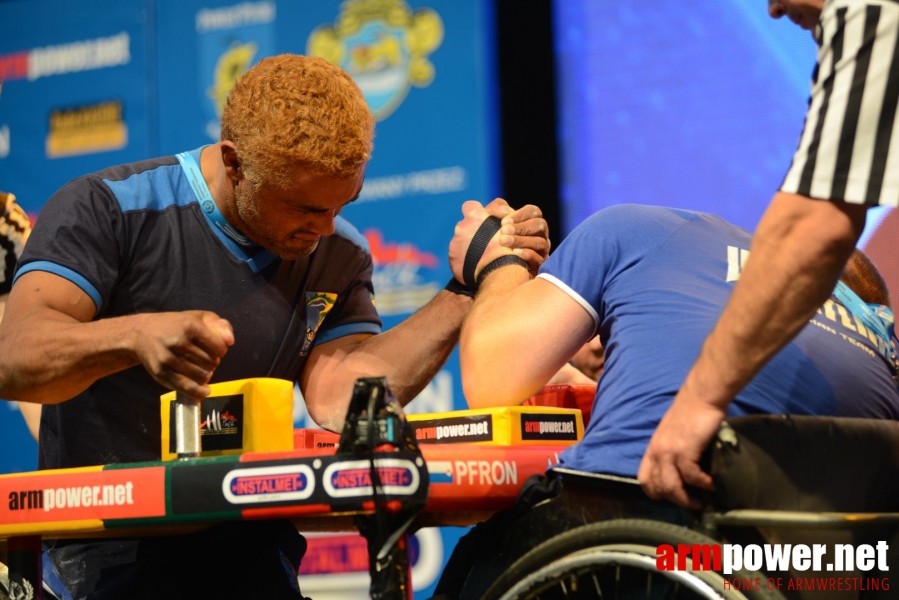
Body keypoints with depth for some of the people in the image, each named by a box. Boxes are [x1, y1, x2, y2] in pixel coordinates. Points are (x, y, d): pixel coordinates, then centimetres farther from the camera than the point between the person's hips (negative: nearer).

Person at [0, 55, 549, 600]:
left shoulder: (337, 255, 8)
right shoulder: (103, 210, -6)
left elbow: (339, 398, -8)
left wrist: (469, 288, -12)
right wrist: (134, 337, -38)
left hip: (246, 545, 4)